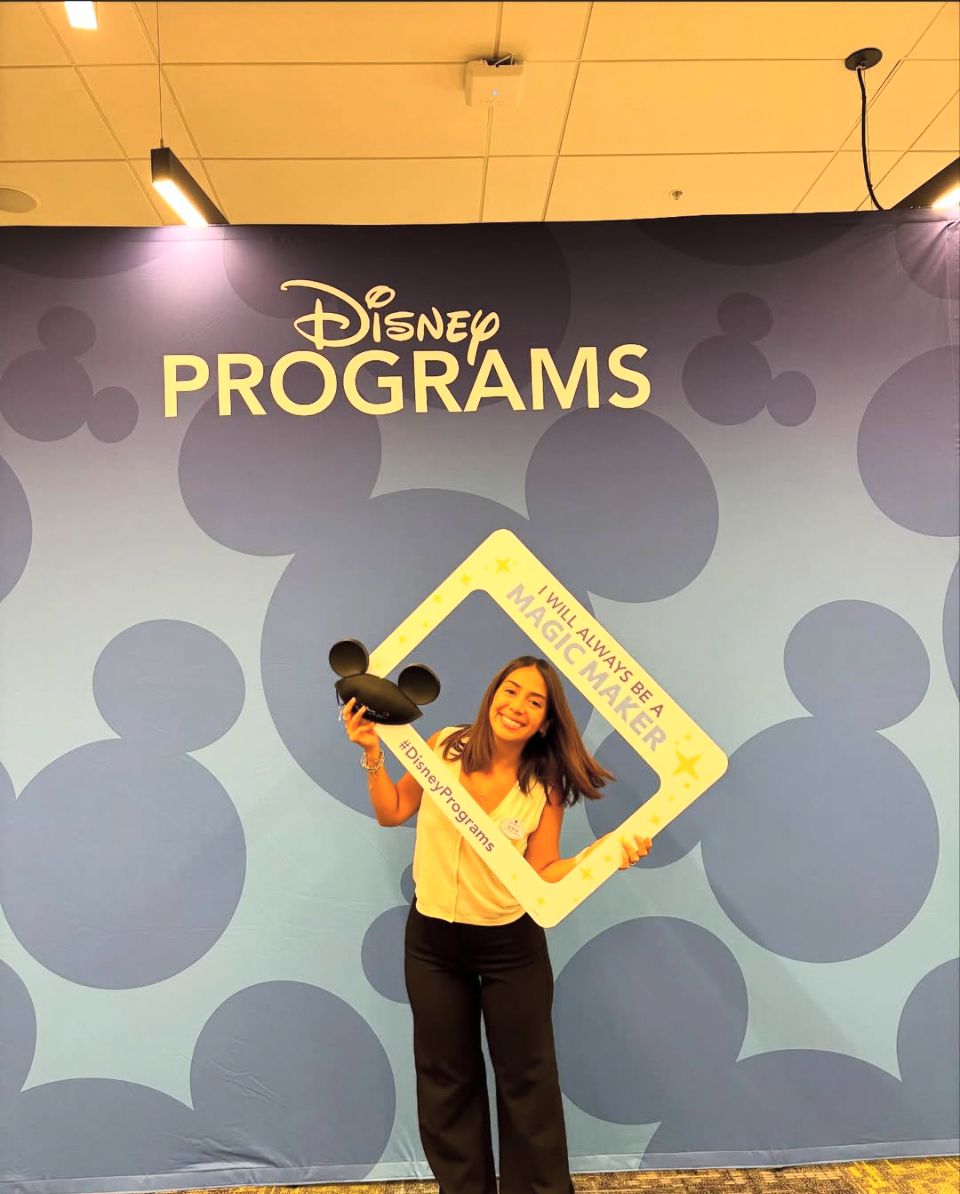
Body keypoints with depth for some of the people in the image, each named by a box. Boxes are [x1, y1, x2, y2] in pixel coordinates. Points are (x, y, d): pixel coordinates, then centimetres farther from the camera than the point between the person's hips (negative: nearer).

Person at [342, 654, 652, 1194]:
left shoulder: (544, 787, -12)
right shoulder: (445, 746, -10)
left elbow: (542, 874, -9)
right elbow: (393, 812, 1)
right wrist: (373, 752, -11)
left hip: (512, 945, -1)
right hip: (432, 939, 2)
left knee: (526, 1077, 12)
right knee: (446, 1076, 18)